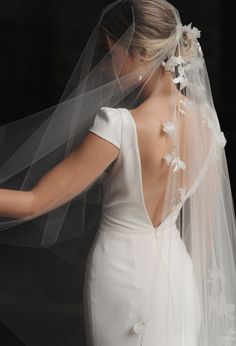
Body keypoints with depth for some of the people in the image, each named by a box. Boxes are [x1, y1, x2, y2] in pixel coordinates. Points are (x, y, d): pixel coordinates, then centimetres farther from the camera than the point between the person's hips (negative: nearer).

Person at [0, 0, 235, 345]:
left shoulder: (119, 125, -27)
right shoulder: (205, 118, -6)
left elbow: (33, 204, -24)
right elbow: (206, 213, 6)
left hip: (123, 274, -5)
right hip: (178, 271, 5)